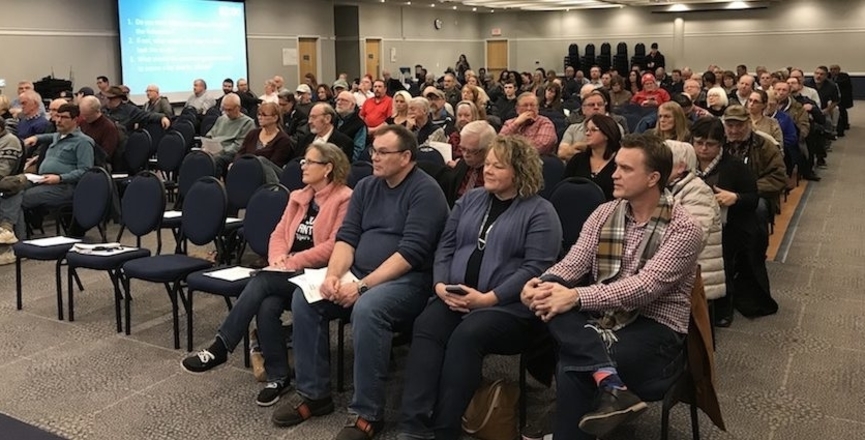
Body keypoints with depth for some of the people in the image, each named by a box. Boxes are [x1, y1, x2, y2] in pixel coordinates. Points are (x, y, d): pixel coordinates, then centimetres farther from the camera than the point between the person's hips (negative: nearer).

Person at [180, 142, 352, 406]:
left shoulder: (344, 199, -6)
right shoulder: (298, 197, 19)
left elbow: (334, 246, -15)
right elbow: (279, 233, 15)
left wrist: (293, 262, -15)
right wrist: (278, 258, -6)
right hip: (289, 275, 6)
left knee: (262, 282, -27)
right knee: (267, 306, -24)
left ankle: (220, 348, -18)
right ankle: (277, 377, -12)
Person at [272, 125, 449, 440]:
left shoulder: (425, 191, -10)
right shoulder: (366, 187, 13)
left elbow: (411, 251, -19)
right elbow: (347, 236, 7)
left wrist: (362, 286, -23)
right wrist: (333, 275, -14)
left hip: (407, 280, -7)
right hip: (359, 275, 8)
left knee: (367, 308, -36)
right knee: (303, 298, -11)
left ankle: (367, 414, -22)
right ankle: (313, 394, 1)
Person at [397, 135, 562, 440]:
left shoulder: (540, 212, 0)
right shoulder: (470, 200, 19)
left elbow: (535, 267, -11)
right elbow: (446, 246, 15)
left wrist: (488, 298, -19)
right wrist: (440, 284, -5)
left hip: (509, 306, -4)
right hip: (455, 298, 5)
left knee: (465, 336, -33)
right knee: (426, 326, -26)